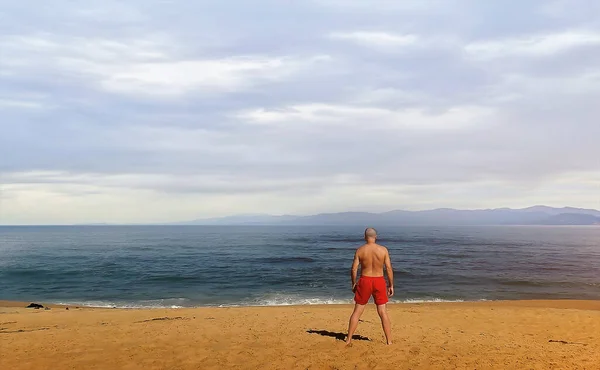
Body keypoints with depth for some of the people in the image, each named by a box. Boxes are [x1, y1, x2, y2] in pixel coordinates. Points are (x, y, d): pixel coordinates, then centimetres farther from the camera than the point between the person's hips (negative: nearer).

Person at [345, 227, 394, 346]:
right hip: (379, 281, 0)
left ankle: (348, 340, 14)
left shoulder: (360, 250, -5)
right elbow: (389, 269, -4)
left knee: (357, 312, 9)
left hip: (365, 281, 0)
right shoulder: (383, 250, -5)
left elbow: (354, 269, -4)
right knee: (383, 312, 8)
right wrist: (391, 285, 4)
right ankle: (389, 342, 10)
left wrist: (354, 283, 9)